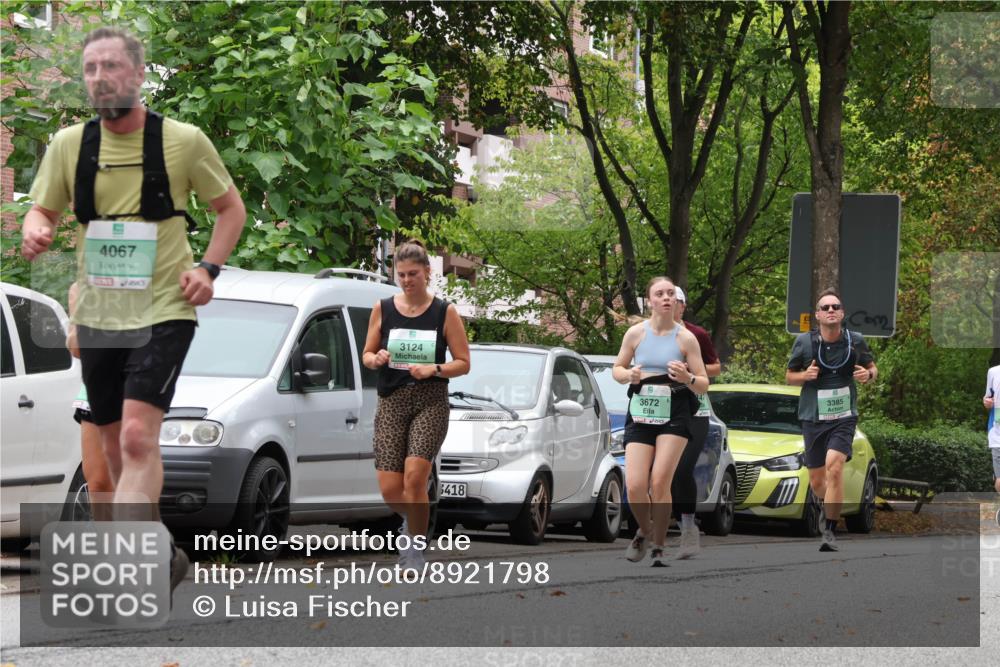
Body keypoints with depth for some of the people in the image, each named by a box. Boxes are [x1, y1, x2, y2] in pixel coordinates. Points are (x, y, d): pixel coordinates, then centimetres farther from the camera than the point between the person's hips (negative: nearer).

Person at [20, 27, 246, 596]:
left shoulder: (183, 141, -5)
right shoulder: (69, 145, 3)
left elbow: (231, 208, 7)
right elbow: (44, 209, 12)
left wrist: (209, 268, -8)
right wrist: (36, 231, -13)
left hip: (163, 311, -5)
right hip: (97, 315, 5)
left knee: (138, 437, -20)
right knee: (117, 446, 12)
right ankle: (161, 555, 29)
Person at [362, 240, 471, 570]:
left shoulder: (445, 312, 1)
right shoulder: (383, 309, 7)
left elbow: (463, 363, 2)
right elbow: (366, 355, 14)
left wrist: (434, 369, -15)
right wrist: (376, 359, -9)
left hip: (431, 403, -2)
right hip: (391, 402, 2)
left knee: (414, 477, -19)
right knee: (389, 489, -5)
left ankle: (416, 552, -4)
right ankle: (412, 520, 30)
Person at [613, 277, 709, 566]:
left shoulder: (685, 338, -3)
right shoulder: (636, 333, 1)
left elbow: (703, 385, 1)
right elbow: (617, 369, 12)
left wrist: (687, 378, -22)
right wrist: (629, 375, -11)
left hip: (674, 417, -1)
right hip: (640, 415, 2)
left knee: (659, 483, -13)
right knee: (635, 487, -8)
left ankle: (659, 549, 3)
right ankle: (644, 531, 23)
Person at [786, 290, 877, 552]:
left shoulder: (855, 341, 0)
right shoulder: (804, 342, -1)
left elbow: (872, 368, 15)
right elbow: (789, 376, 9)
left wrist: (868, 375, -9)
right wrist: (805, 375, -13)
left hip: (844, 416, -2)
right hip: (813, 418, 2)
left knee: (834, 467, -24)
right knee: (816, 482, 10)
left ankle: (830, 530, -16)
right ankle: (831, 506, 45)